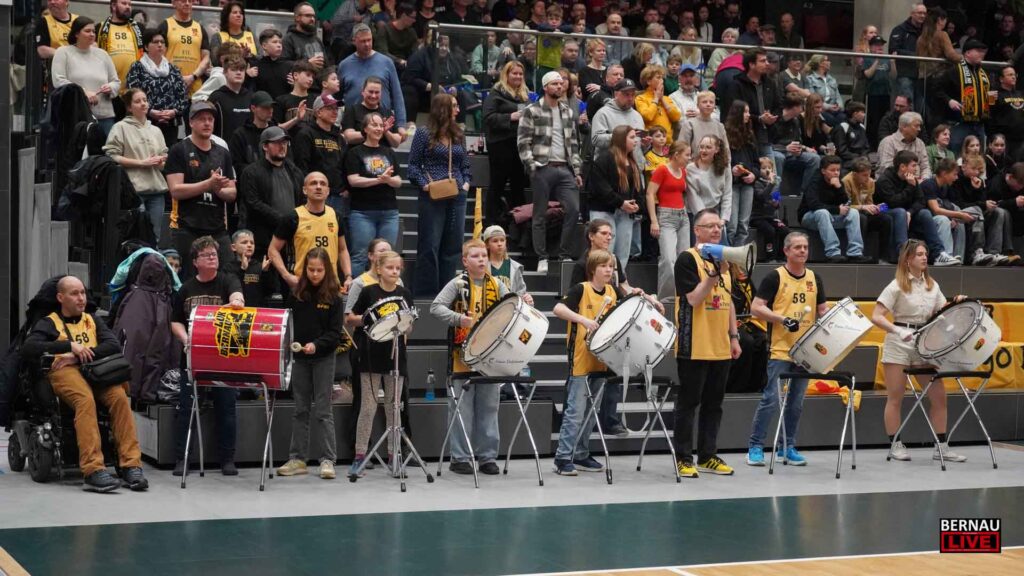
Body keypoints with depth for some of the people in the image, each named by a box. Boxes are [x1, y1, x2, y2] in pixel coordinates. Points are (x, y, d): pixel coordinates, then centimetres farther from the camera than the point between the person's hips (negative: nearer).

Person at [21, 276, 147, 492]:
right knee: (85, 399, -37)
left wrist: (80, 356, -6)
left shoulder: (93, 320, 29)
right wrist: (69, 346, -10)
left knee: (120, 397, -31)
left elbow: (114, 345, 10)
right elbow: (28, 348, -2)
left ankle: (131, 466, -35)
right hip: (65, 371, -3)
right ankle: (93, 471, -47)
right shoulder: (49, 323, 19)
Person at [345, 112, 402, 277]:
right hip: (362, 212, -4)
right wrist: (379, 179, -15)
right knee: (361, 256, -7)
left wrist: (388, 179, -12)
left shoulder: (389, 152, 17)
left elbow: (398, 182, 11)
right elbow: (353, 180, -8)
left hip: (389, 212, 4)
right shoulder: (355, 153, 3)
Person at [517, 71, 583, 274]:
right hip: (542, 168, -5)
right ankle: (542, 258, 9)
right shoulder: (532, 111, -1)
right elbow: (523, 141, -5)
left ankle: (565, 254, 6)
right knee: (541, 215, 2)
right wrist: (532, 165, -13)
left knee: (573, 209, -5)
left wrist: (577, 171, 12)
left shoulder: (567, 112, 17)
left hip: (564, 168, 5)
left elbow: (573, 143, 18)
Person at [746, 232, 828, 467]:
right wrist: (783, 319, -19)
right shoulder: (775, 277, -4)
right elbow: (756, 308, -8)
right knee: (771, 399, -9)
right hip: (779, 349, -5)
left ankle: (788, 447, 19)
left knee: (796, 402, 10)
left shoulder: (814, 279, 12)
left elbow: (822, 310, 20)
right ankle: (755, 447, 0)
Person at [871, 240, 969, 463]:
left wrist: (955, 304, -7)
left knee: (938, 395, 2)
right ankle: (895, 445, 11)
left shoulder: (932, 285, 11)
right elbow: (876, 317, -12)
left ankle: (941, 447, 9)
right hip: (898, 344, -5)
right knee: (895, 398, 2)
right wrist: (898, 331, -25)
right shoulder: (897, 286, -6)